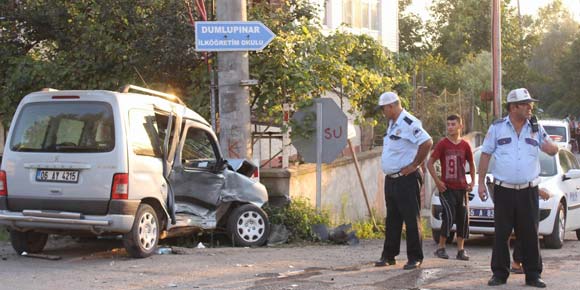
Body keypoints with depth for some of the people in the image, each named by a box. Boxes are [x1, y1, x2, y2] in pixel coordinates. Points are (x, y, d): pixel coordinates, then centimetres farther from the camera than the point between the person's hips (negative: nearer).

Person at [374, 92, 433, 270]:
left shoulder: (408, 123, -17)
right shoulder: (392, 124, 14)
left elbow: (427, 142, -27)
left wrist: (414, 165, -21)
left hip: (406, 179, -9)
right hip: (391, 180, 9)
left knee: (411, 219, -2)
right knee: (392, 219, 14)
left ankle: (415, 258, 3)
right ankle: (388, 255, 22)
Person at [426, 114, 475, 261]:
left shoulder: (465, 145, 4)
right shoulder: (443, 144, -5)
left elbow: (471, 164, 18)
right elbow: (430, 163, -6)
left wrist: (472, 181, 8)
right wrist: (437, 181, -11)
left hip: (461, 188, 4)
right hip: (446, 188, -4)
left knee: (463, 218, 4)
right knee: (449, 216, -13)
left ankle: (460, 250, 13)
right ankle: (441, 248, 0)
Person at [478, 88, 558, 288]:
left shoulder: (536, 128, 8)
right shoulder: (497, 128, 3)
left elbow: (553, 150, 11)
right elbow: (485, 155, 5)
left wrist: (541, 140, -10)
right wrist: (481, 183, 1)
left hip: (528, 190, 1)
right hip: (504, 190, -1)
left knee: (530, 234, 3)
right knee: (501, 234, 3)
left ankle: (533, 275, 10)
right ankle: (500, 274, 11)